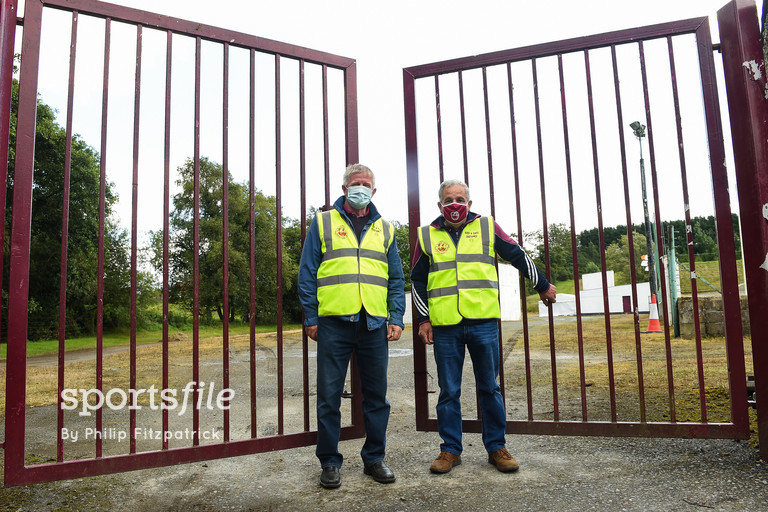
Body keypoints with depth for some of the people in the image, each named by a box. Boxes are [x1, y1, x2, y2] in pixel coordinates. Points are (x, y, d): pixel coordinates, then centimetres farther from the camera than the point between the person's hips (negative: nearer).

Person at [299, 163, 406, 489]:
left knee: (376, 395, 9)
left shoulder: (385, 229, 16)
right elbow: (307, 273, 4)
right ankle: (329, 462, 19)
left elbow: (396, 279, 13)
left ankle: (374, 458, 24)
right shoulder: (323, 223, 8)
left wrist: (396, 318, 2)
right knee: (329, 397, 4)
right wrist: (310, 317, -2)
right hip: (334, 322, -2)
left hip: (374, 324, 3)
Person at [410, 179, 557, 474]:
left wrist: (543, 286, 21)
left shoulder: (486, 227, 8)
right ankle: (450, 450, 19)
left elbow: (518, 256, 16)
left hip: (483, 321, 0)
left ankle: (496, 447, 21)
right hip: (445, 326, 0)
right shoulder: (427, 235, 9)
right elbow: (417, 281, 12)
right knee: (449, 391, 7)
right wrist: (424, 320, 6)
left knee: (489, 388, 8)